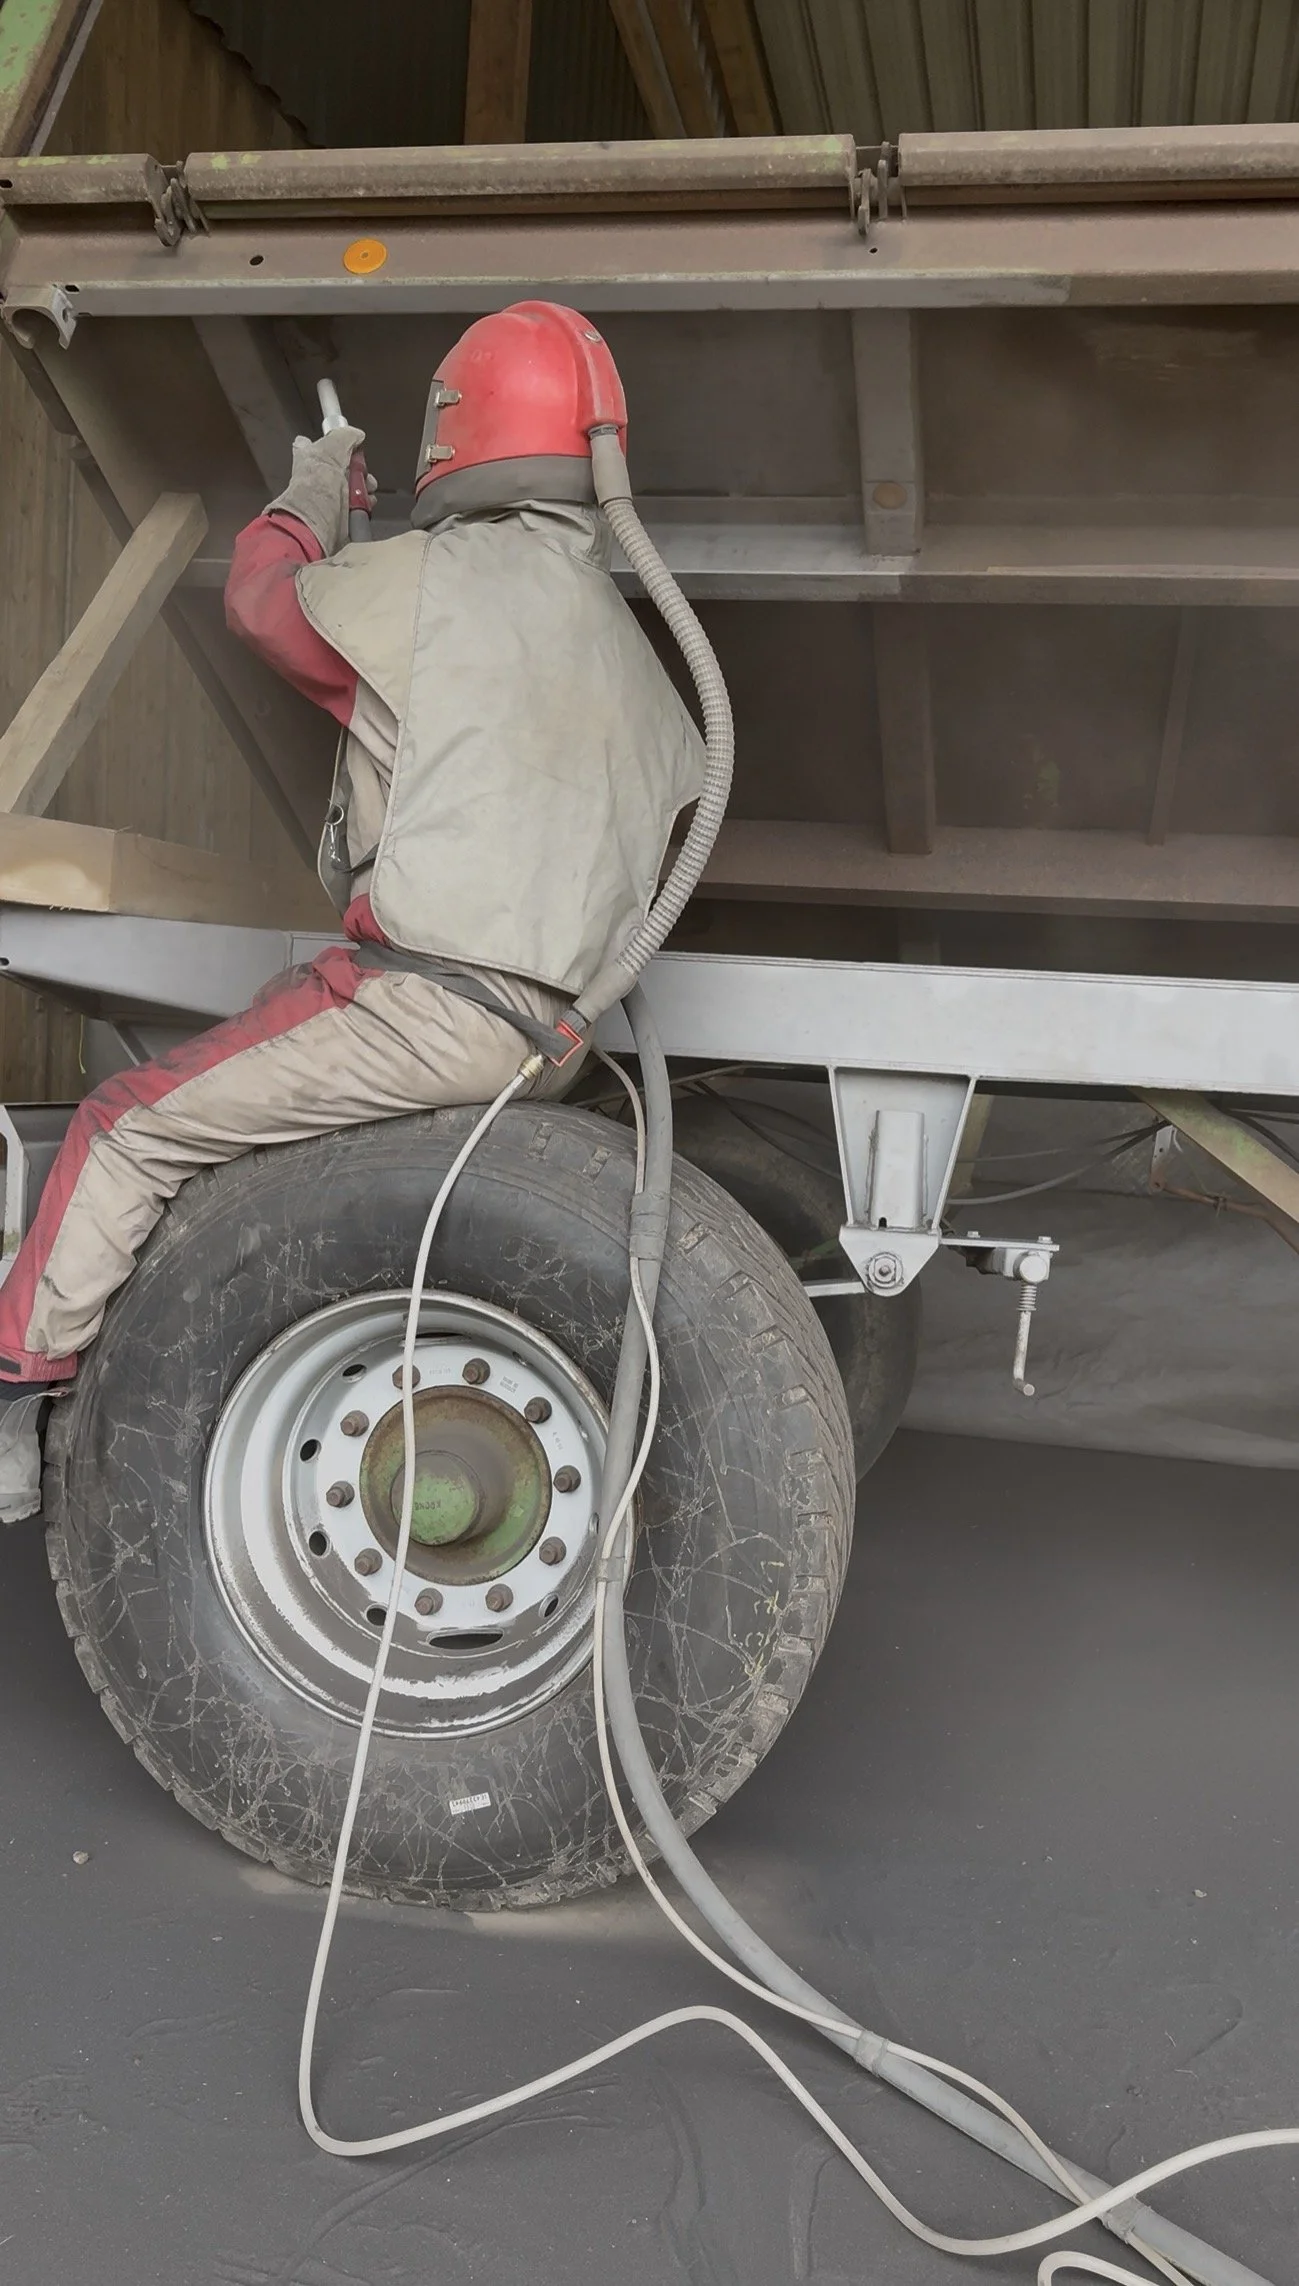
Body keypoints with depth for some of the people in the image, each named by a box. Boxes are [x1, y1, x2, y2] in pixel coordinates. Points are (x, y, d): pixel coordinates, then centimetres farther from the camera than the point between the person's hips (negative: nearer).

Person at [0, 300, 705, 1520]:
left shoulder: (428, 579, -5)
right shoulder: (621, 640, 17)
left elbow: (262, 595, 12)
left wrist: (313, 493, 30)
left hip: (421, 1004, -8)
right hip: (543, 1035, 8)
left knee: (128, 1126, 3)